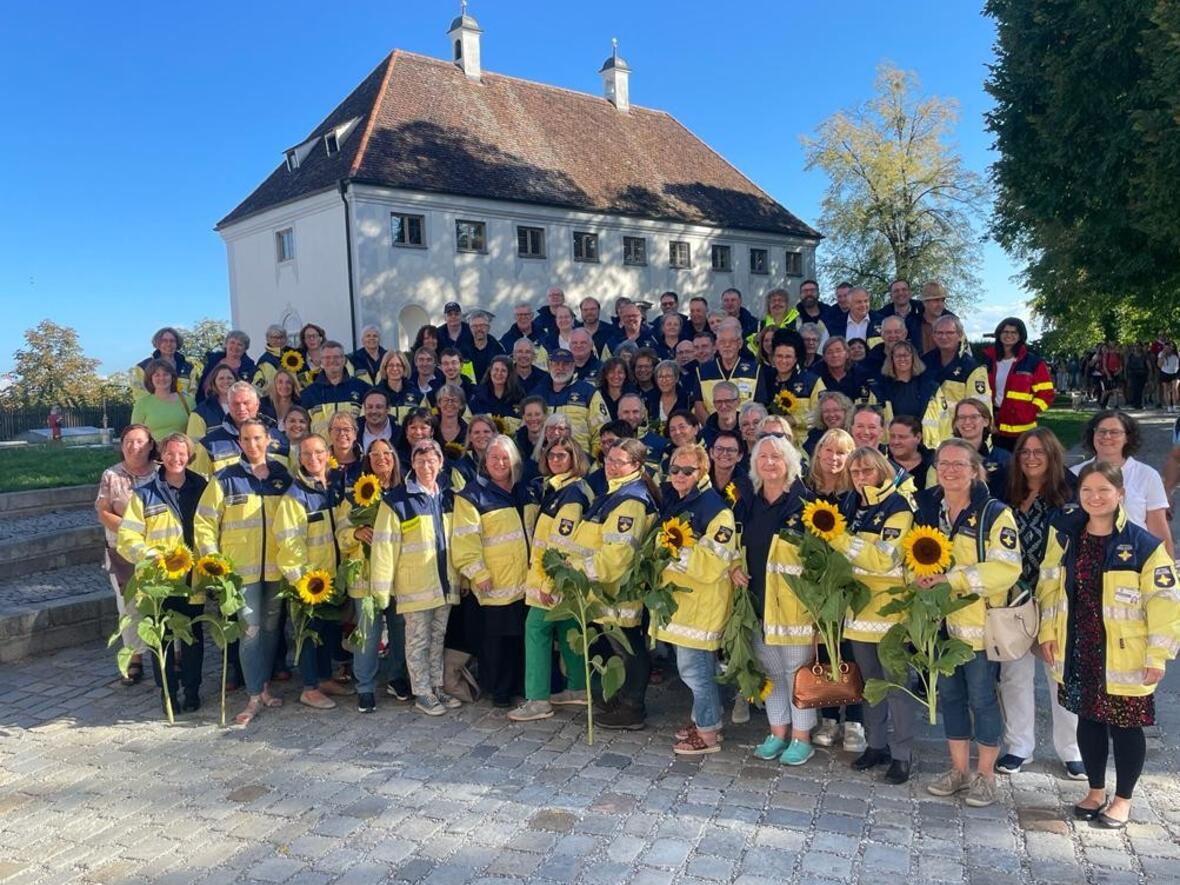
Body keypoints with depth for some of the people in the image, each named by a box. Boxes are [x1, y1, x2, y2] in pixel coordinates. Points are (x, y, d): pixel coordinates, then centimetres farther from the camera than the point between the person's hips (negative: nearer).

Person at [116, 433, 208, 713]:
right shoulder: (144, 494, 1)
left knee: (194, 637, 9)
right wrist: (151, 557, -18)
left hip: (193, 580, 1)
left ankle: (192, 691, 22)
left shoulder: (201, 488, 6)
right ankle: (168, 692, 18)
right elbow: (127, 538, -2)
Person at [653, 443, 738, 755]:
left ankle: (708, 733, 12)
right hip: (677, 598, 8)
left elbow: (712, 563, -23)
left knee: (694, 668, -3)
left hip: (702, 602, -8)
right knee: (695, 666, 18)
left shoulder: (715, 510, -15)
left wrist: (676, 552, -22)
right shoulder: (671, 504, 11)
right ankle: (702, 719, 33)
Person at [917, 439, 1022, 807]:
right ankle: (959, 769, 29)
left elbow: (1007, 569, -18)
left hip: (980, 622, -5)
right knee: (950, 694, 14)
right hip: (940, 620, 5)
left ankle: (985, 775, 22)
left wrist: (952, 579, -23)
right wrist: (921, 578, -6)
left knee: (981, 697, 5)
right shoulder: (926, 510, 6)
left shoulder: (995, 513, -11)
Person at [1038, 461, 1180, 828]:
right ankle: (1096, 791, 34)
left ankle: (1123, 799, 28)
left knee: (1124, 726, 9)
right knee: (1088, 720, 16)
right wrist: (1048, 632, 6)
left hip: (1124, 655, -4)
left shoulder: (1143, 544, -13)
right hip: (1079, 650, 4)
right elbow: (1051, 586, 9)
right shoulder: (1066, 535, 1)